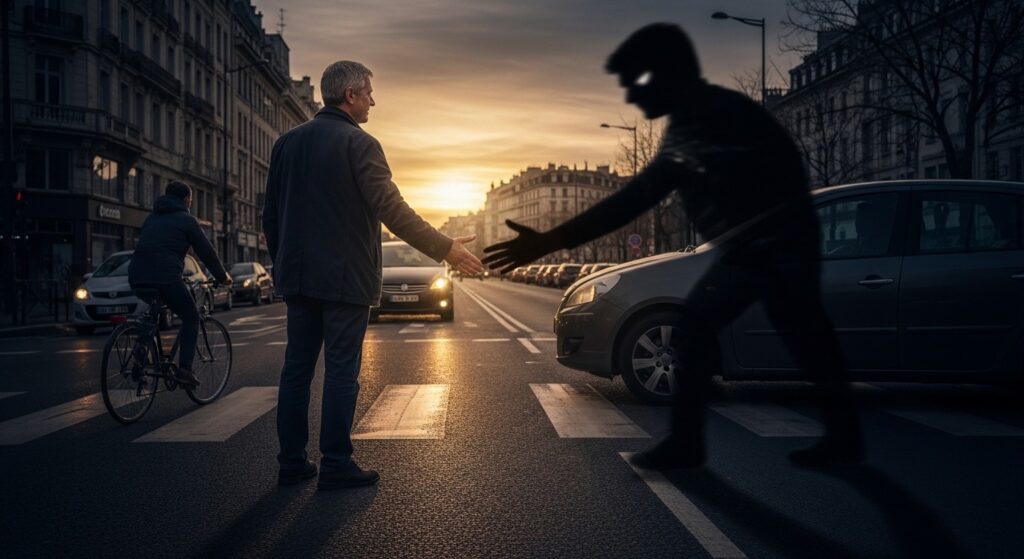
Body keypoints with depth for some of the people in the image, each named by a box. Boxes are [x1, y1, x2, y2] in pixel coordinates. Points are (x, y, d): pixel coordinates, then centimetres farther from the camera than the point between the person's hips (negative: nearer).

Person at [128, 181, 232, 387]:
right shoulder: (186, 219, 6)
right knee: (191, 317, 8)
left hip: (137, 277, 7)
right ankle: (184, 369, -3)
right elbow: (206, 251, 6)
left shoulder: (152, 218, 26)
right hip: (165, 277, -6)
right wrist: (222, 276, 19)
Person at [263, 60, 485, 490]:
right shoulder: (359, 144, -10)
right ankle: (335, 466, 5)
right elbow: (391, 210, -18)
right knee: (341, 370, 0)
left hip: (297, 277, 7)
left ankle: (292, 463, 16)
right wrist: (446, 249, -13)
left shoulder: (287, 143, 11)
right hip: (345, 278, -6)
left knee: (296, 367, 10)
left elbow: (271, 213, 14)